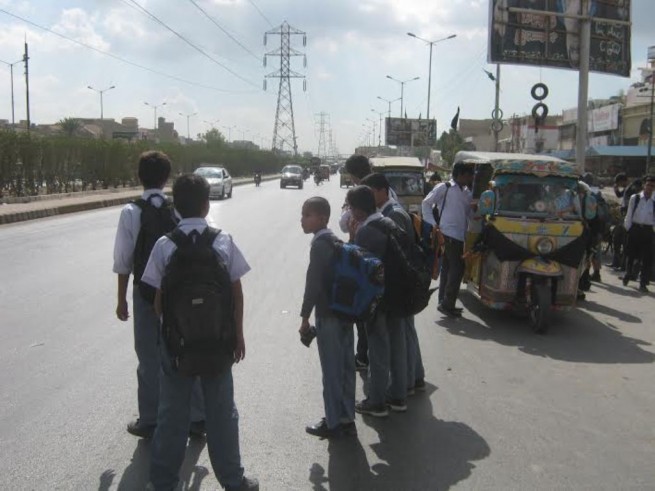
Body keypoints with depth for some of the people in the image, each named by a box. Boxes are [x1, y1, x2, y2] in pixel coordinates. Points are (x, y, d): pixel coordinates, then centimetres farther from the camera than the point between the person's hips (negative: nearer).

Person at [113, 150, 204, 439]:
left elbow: (123, 260, -8)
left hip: (147, 292, -2)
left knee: (150, 357, 9)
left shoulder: (131, 212, -10)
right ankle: (196, 417, 21)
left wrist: (122, 299, 2)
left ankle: (150, 422, 19)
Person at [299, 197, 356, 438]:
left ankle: (333, 423, 8)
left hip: (328, 315, -9)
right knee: (345, 367, 13)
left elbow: (313, 283, -19)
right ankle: (347, 419, 22)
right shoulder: (336, 240, 12)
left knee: (331, 370, 0)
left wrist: (305, 317, -14)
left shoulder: (319, 244, -15)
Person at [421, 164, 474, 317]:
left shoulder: (467, 193, 16)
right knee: (457, 269, -10)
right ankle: (447, 303, -4)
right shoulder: (444, 188, -3)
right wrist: (433, 224, -5)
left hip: (460, 236, 7)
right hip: (448, 234, -7)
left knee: (448, 269, 13)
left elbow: (470, 212, 13)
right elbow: (426, 203, 0)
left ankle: (444, 303, 20)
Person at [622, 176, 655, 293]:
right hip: (635, 228, -1)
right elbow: (629, 215, 2)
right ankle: (628, 275, 36)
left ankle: (643, 283, 6)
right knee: (631, 255, 12)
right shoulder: (635, 198, 0)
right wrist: (628, 228, -1)